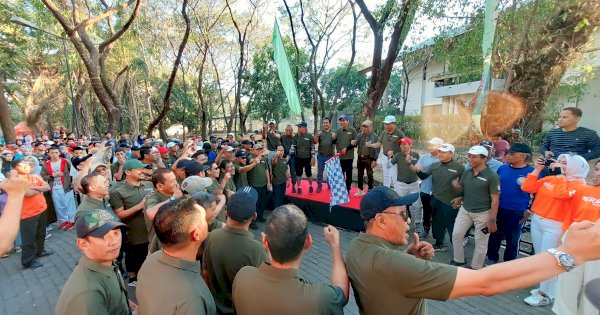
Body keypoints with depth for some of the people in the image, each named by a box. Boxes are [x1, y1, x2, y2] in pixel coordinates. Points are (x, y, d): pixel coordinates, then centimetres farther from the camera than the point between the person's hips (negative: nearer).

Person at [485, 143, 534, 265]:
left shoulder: (531, 172, -10)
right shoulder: (502, 168, 0)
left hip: (517, 213, -3)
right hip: (498, 210, 4)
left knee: (513, 240, 13)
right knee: (495, 236, 16)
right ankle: (491, 258, 34)